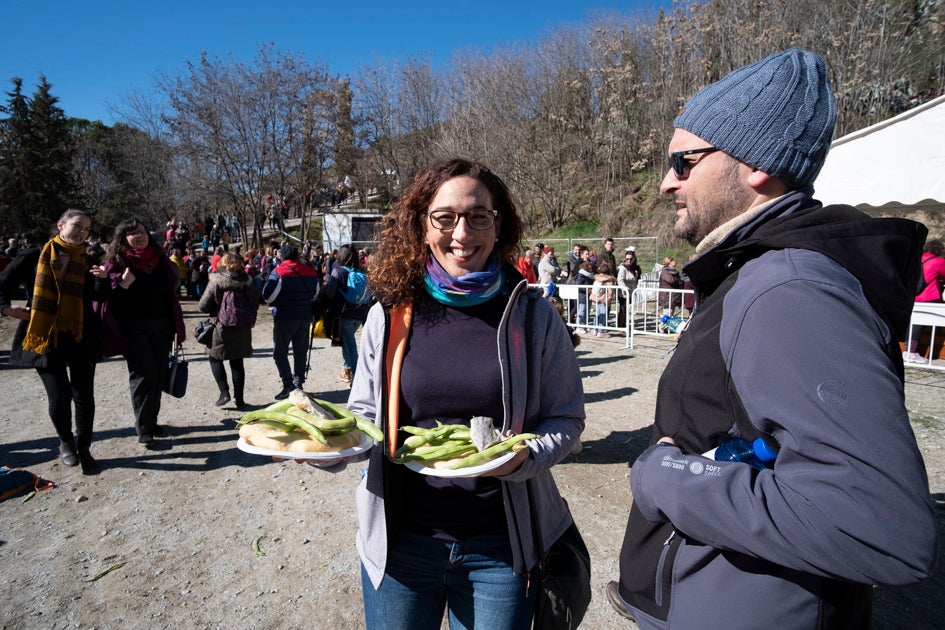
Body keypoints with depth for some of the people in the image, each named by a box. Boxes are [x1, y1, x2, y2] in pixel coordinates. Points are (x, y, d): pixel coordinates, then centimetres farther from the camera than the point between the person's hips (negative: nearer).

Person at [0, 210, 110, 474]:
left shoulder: (88, 262, 5)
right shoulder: (34, 256, 1)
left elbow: (101, 296, -6)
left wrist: (102, 280, -26)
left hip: (81, 339, 2)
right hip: (45, 337, -1)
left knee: (84, 395, 4)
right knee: (59, 395, -5)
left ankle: (84, 449, 19)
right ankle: (66, 442, 23)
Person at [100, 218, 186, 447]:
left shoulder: (160, 258, 9)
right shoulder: (116, 261, -2)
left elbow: (173, 283, 18)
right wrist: (122, 284, -26)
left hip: (160, 325, 4)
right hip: (133, 328, -4)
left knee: (158, 375, 8)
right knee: (143, 374, -7)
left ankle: (151, 421, 21)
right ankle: (143, 429, 3)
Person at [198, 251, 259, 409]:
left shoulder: (216, 282, -10)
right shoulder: (247, 282, 0)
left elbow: (203, 306, -9)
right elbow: (255, 303, 3)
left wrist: (216, 311, 9)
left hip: (222, 328, -3)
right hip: (243, 330, 4)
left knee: (215, 359, 15)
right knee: (237, 363, 11)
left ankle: (224, 392, 1)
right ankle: (239, 399, 12)